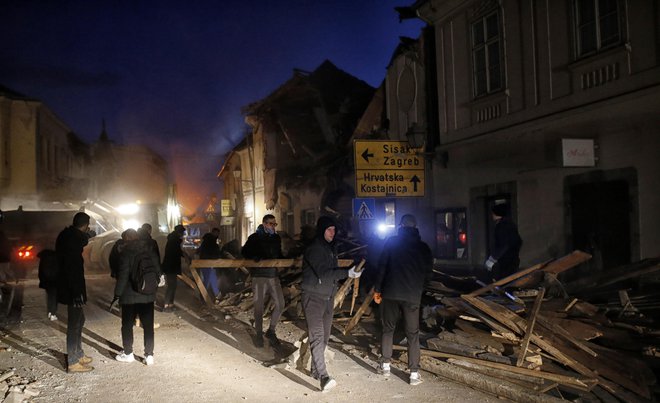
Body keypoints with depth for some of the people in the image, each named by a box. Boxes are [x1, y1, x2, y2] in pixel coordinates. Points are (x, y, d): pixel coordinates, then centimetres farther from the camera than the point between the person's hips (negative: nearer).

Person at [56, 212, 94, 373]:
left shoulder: (68, 236, 9)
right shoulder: (73, 239, -20)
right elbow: (72, 268, -25)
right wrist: (76, 293, -24)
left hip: (72, 288, 10)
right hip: (73, 289, -10)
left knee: (79, 320, 20)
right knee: (74, 323, -2)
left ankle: (78, 354, 32)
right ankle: (73, 362, 7)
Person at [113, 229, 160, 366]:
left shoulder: (127, 251, -11)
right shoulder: (150, 249, 3)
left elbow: (123, 274, -14)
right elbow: (157, 268, 6)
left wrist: (118, 292, -8)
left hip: (130, 295, -4)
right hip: (148, 294, 4)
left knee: (127, 325, 11)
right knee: (148, 325, 7)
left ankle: (128, 353, 19)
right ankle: (149, 355, 8)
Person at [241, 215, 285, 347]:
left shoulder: (277, 238, 14)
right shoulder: (255, 238, -2)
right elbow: (244, 252, -1)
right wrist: (255, 257, -19)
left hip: (273, 275, 5)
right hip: (259, 276, -5)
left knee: (280, 304, 1)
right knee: (259, 307, 0)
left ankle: (271, 331, 19)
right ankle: (259, 335, 16)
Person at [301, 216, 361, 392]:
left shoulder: (331, 247, 12)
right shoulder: (313, 249, -16)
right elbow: (323, 273, -25)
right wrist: (347, 273, -31)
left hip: (328, 297, 8)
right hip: (314, 297, -8)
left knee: (325, 335, 12)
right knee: (317, 336, -13)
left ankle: (315, 369, 24)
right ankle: (323, 376, -20)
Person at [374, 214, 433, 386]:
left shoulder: (391, 242, 2)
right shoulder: (423, 247, 6)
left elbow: (382, 267, -2)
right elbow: (428, 274, 9)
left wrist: (377, 289, 4)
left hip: (390, 293, 0)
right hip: (412, 296, 0)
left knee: (388, 328, 16)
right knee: (413, 334, 6)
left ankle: (385, 365, 20)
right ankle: (414, 373, 4)